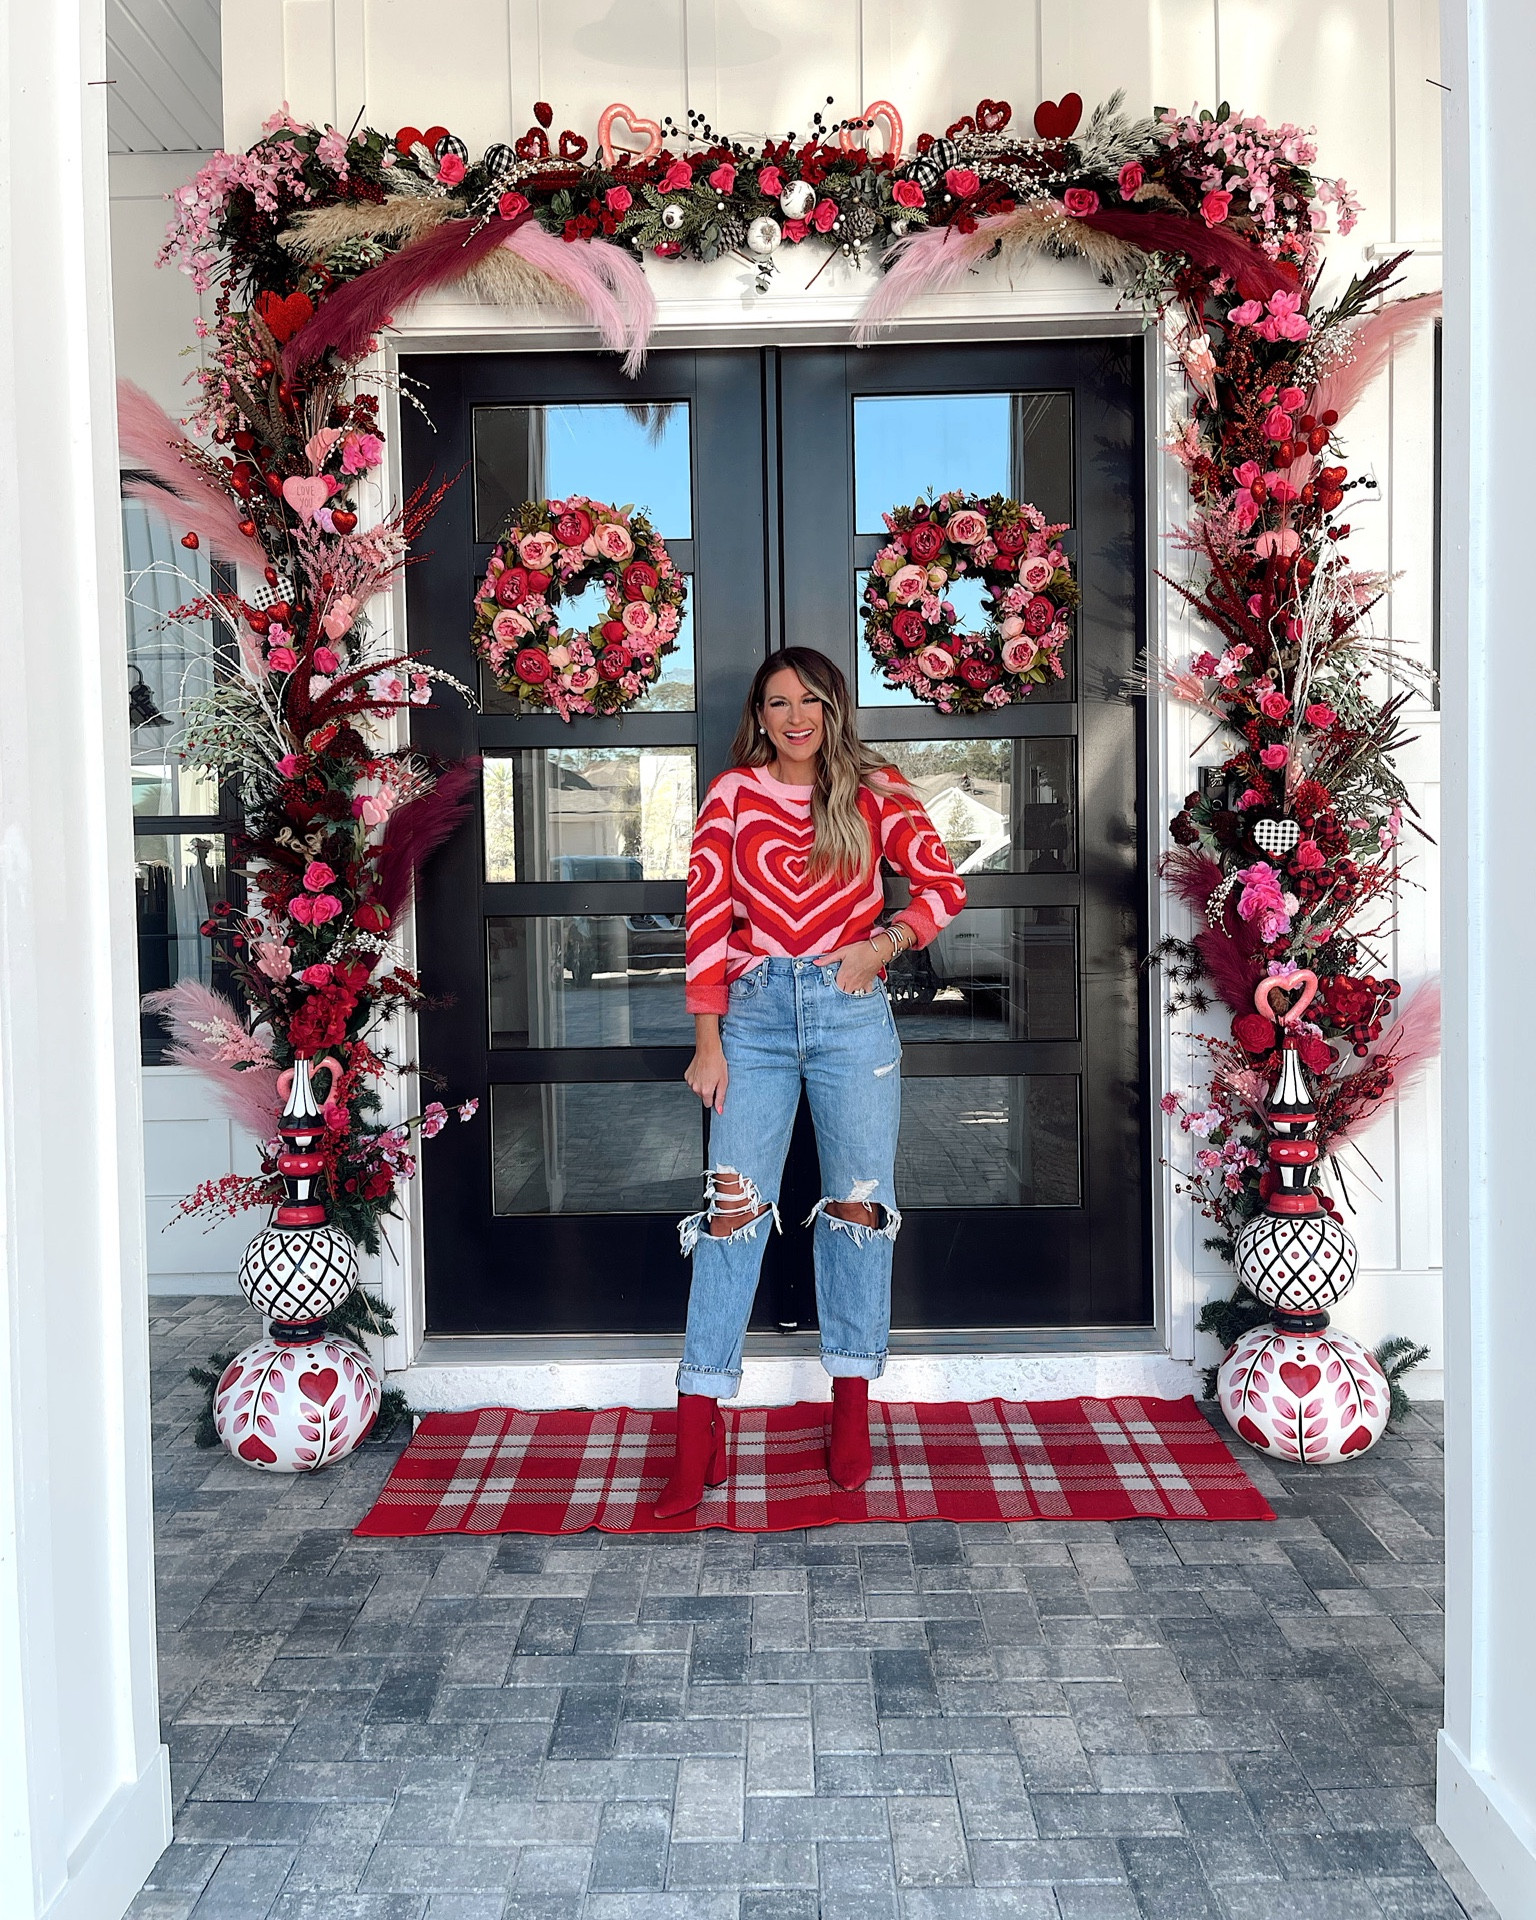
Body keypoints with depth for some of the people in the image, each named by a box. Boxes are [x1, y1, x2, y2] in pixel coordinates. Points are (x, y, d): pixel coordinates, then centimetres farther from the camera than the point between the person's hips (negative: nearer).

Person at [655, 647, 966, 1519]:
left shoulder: (876, 790, 6)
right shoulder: (733, 794, 5)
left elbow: (944, 885, 7)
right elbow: (706, 919, 1)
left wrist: (884, 942, -10)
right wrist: (708, 1042, -4)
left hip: (851, 1011, 1)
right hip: (756, 1012, 0)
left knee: (859, 1205, 6)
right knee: (734, 1208, -4)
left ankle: (853, 1410, 21)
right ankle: (700, 1436, 2)